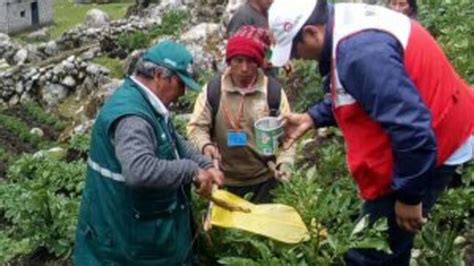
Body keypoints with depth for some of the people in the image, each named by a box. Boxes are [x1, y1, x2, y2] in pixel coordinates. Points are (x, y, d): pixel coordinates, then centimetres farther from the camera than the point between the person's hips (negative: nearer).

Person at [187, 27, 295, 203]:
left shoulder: (274, 91, -6)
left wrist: (284, 165, -15)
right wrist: (205, 145, -25)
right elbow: (196, 127, -4)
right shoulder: (212, 90, -7)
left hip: (265, 180, 0)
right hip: (225, 181, 0)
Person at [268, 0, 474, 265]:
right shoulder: (348, 27, 3)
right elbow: (353, 97, 19)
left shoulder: (360, 50, -31)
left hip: (424, 154, -10)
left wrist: (409, 196, -21)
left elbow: (412, 129, -32)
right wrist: (313, 118, 9)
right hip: (415, 147, 10)